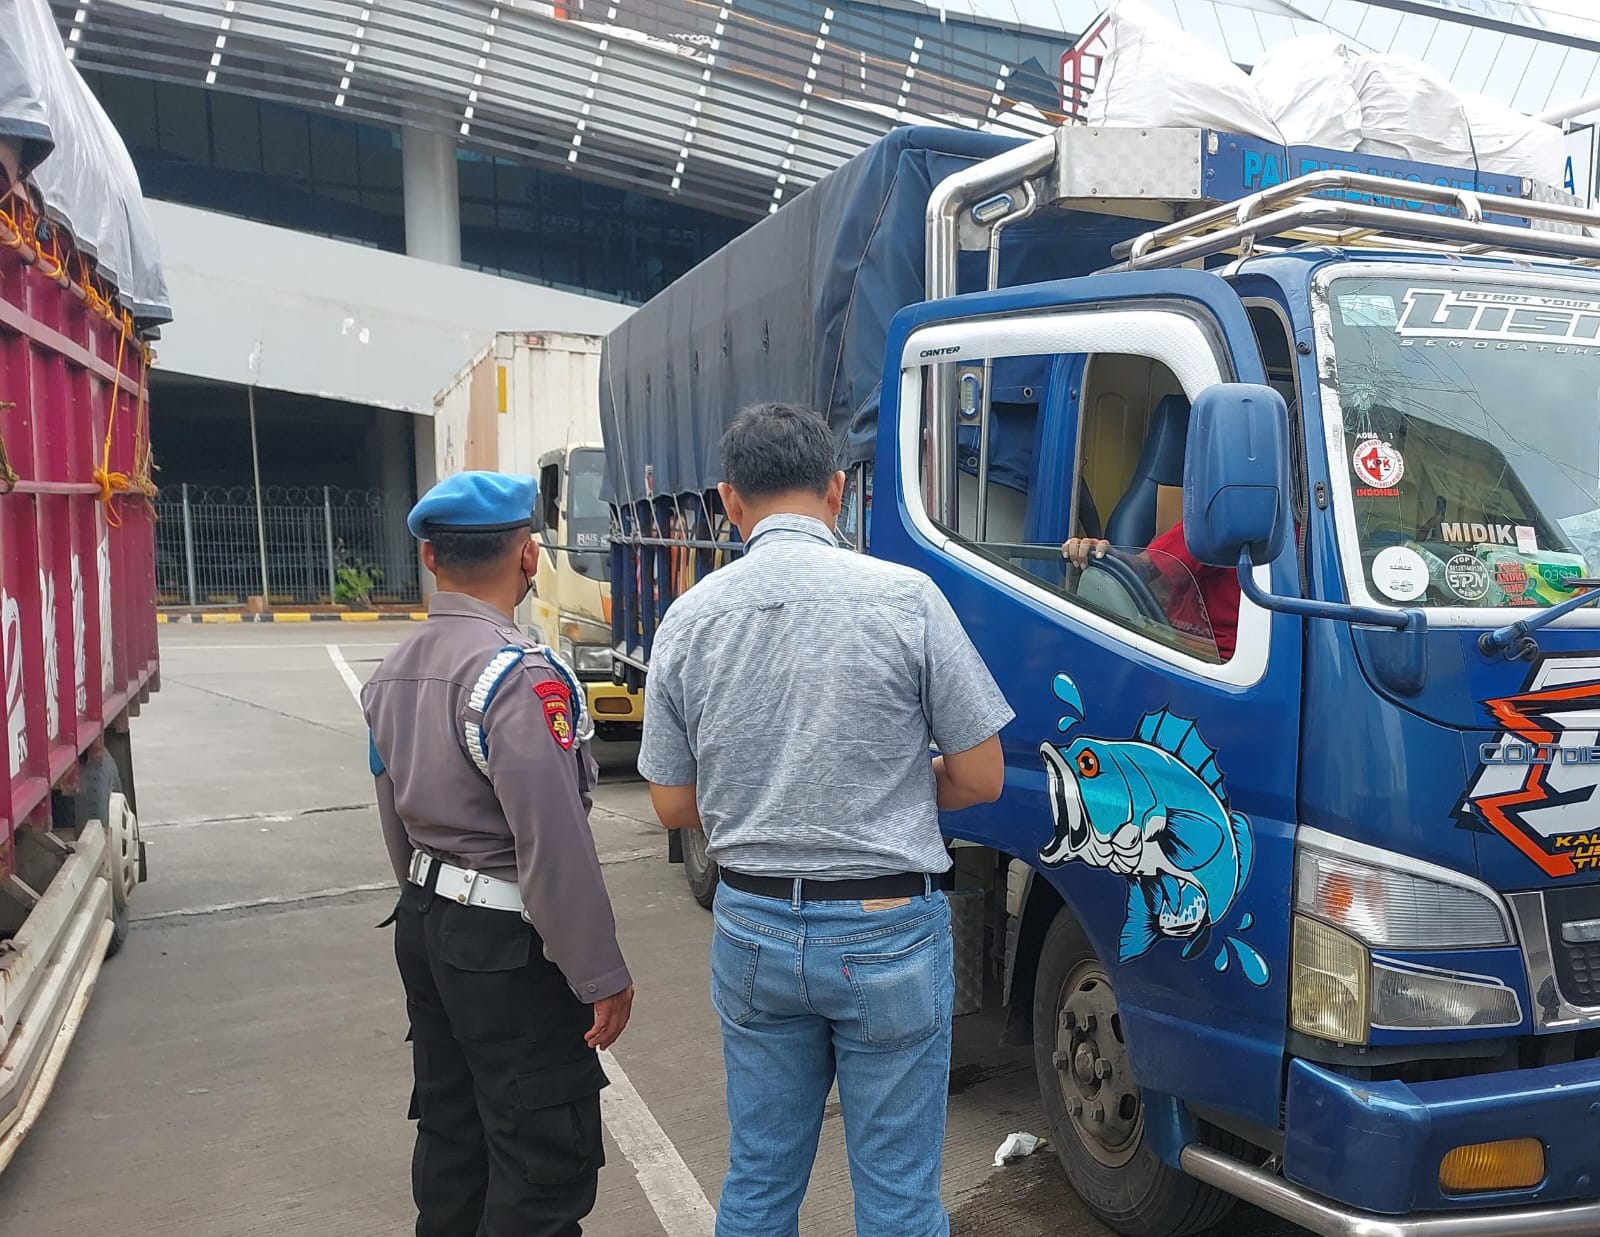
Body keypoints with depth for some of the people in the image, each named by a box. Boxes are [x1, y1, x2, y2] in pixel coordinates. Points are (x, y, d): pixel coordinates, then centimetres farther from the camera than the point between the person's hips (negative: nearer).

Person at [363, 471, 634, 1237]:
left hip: (425, 925, 9)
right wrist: (601, 976, -16)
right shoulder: (521, 676, -22)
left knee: (451, 1135, 20)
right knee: (546, 1164, 2)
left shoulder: (392, 675, 6)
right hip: (508, 945, -9)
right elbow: (555, 845, -24)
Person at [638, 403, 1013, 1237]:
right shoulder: (905, 598, -12)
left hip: (752, 930, 4)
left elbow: (672, 805, 4)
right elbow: (980, 779, -7)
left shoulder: (688, 618, -3)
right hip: (888, 934, -3)